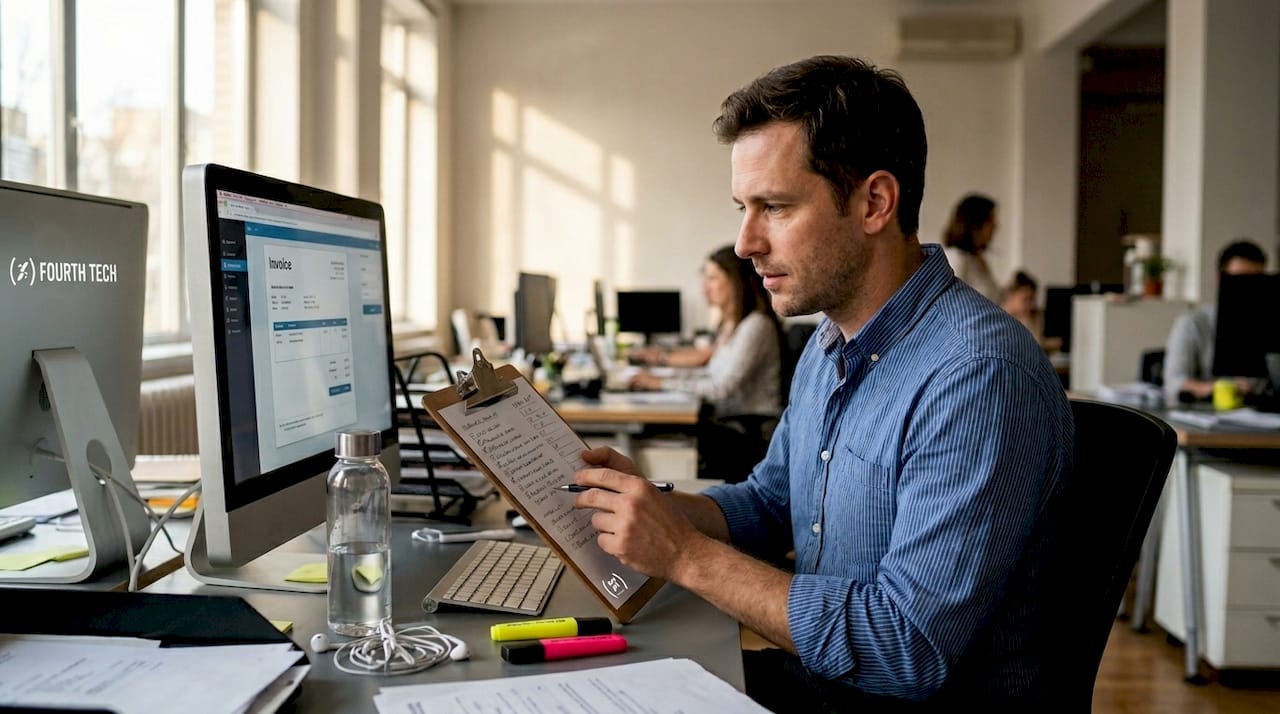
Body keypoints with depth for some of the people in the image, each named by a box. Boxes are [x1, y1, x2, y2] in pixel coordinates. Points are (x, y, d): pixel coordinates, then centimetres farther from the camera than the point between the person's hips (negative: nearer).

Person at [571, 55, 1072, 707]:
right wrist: (651, 506, -2)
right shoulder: (829, 347, 5)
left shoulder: (980, 373, -25)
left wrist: (687, 554, -23)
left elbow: (911, 650, -27)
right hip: (818, 676, 7)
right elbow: (767, 504, 17)